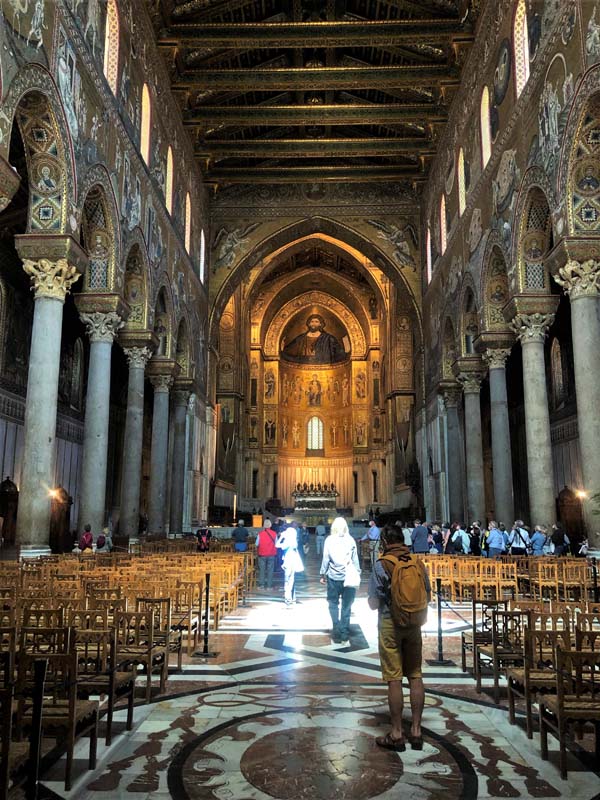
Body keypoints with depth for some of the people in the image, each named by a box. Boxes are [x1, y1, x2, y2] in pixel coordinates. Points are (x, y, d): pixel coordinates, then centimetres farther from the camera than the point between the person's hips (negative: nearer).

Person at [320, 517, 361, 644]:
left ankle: (337, 633, 7)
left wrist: (323, 574, 6)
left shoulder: (329, 540, -6)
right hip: (349, 577, 1)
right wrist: (357, 573, 10)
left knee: (333, 605, 12)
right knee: (346, 606, 9)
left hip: (333, 577, -1)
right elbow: (355, 558, 0)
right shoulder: (351, 540, -2)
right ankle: (345, 635, 11)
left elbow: (326, 558, -4)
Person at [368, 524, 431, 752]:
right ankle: (416, 731, 17)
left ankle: (396, 735, 9)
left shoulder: (381, 565, -12)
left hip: (390, 624, -4)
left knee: (394, 679, 2)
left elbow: (373, 603, -11)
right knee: (415, 675, 11)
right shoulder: (418, 563, 2)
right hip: (414, 624, 5)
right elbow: (427, 596, 9)